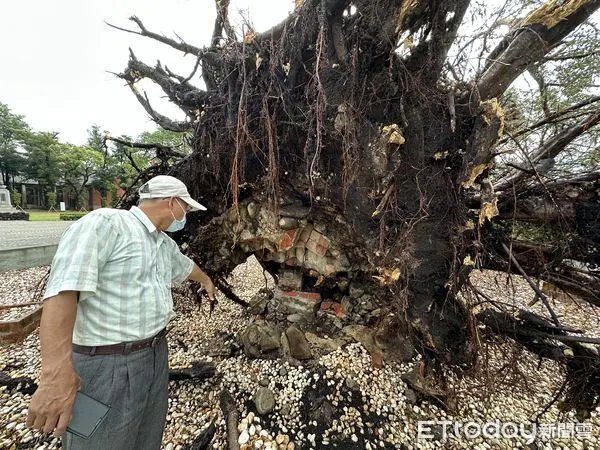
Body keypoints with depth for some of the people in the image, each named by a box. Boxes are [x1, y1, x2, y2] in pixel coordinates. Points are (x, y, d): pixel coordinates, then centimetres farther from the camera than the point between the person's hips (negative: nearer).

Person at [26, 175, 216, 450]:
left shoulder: (165, 243, 10)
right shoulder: (105, 223, -16)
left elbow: (185, 266, 29)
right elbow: (63, 288, -26)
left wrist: (206, 281, 46)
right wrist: (56, 372, -32)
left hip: (156, 355, 8)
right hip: (108, 365, -8)